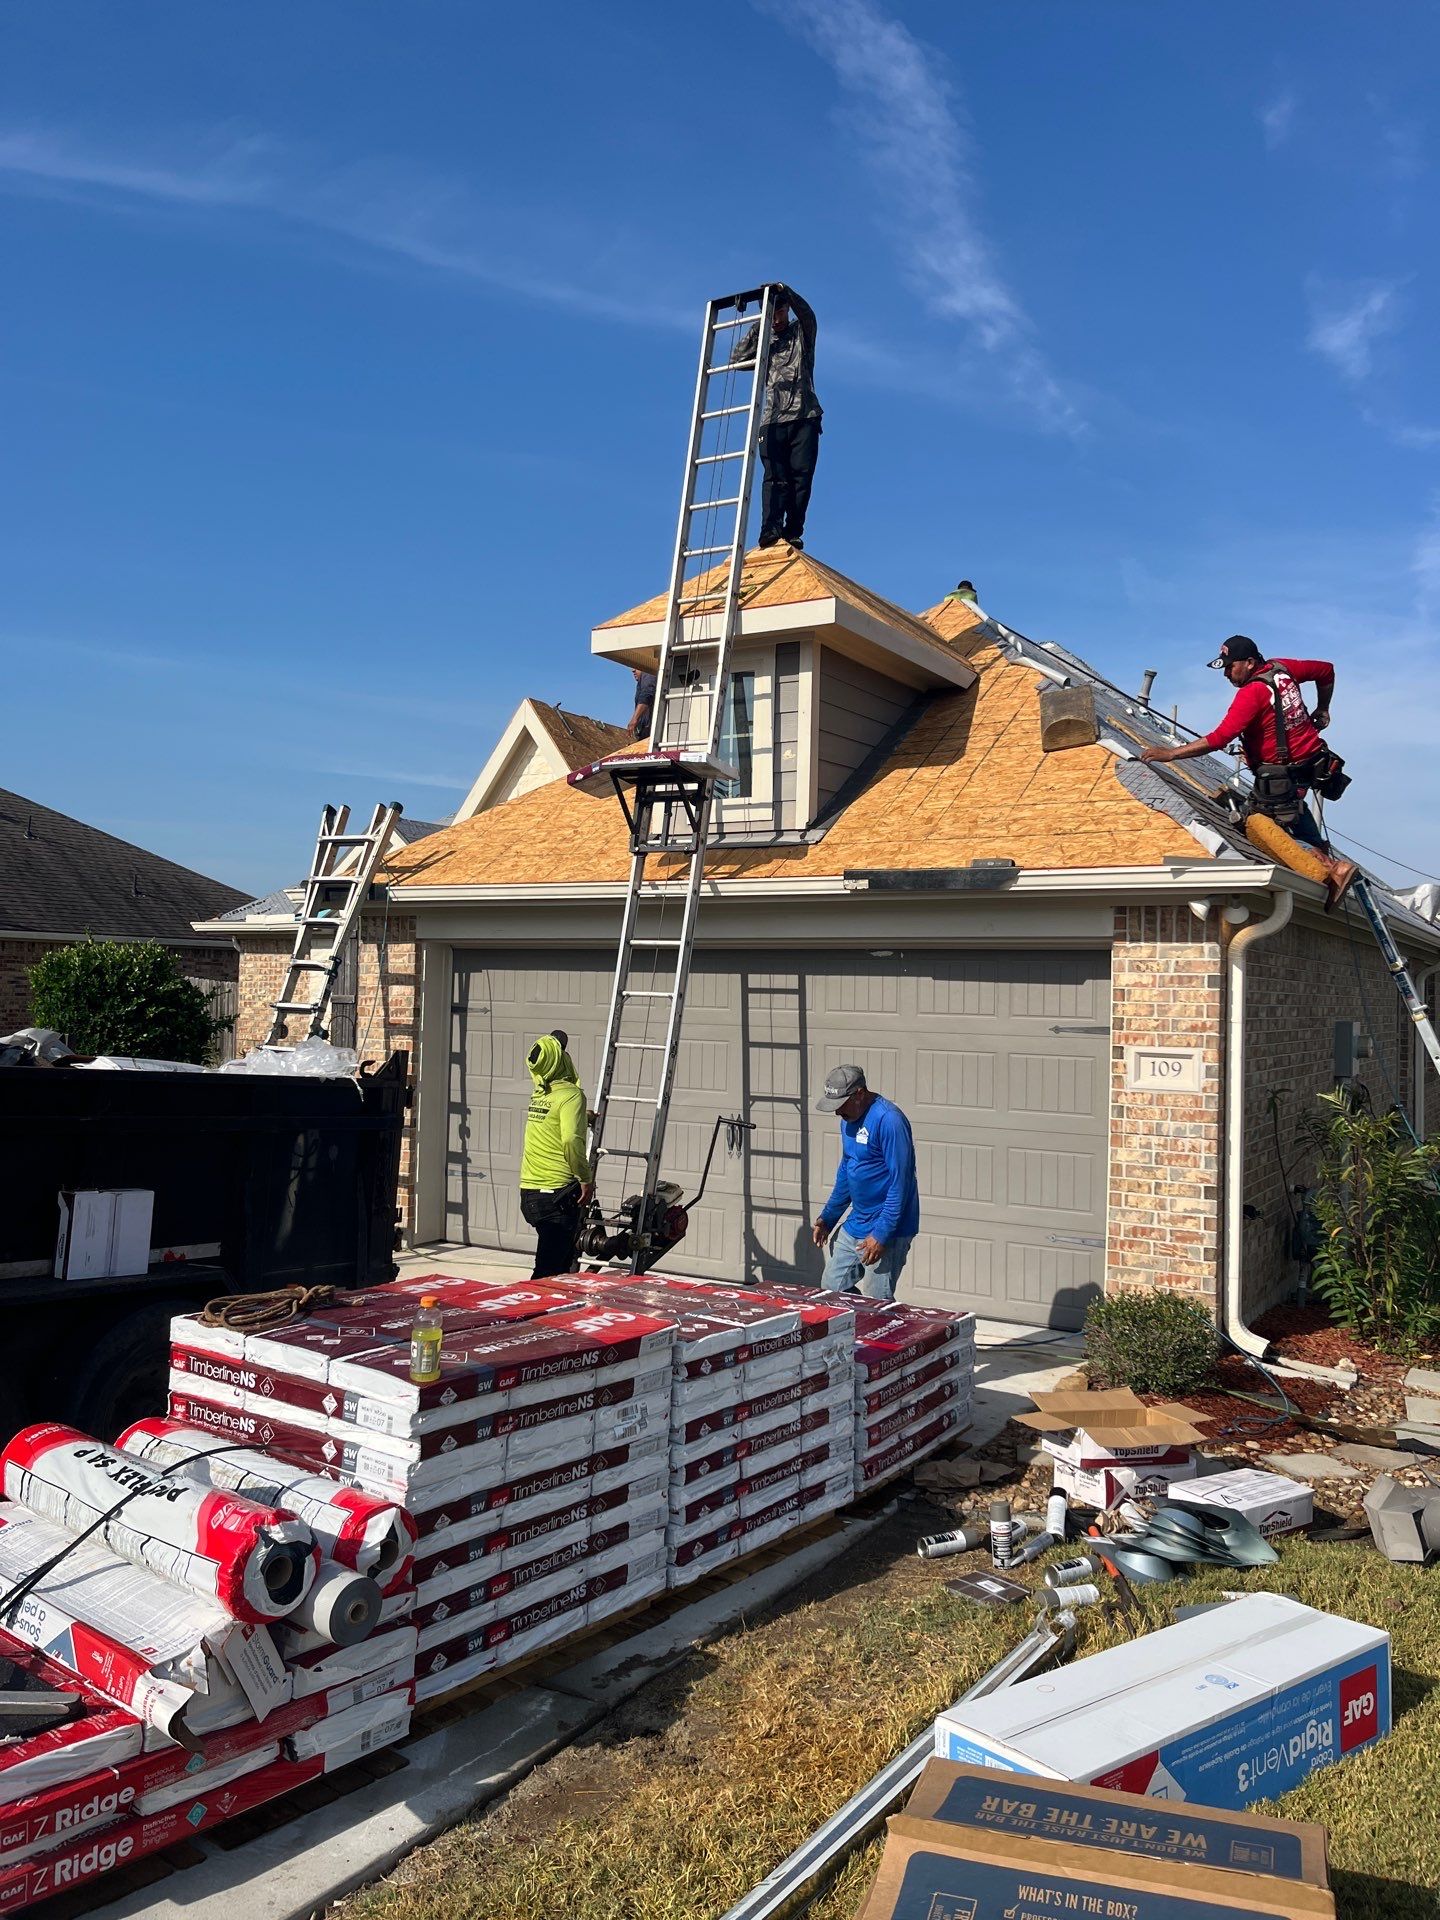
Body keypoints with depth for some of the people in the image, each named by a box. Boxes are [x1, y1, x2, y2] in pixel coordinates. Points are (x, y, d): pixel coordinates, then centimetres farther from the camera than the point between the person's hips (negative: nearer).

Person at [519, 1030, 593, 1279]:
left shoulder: (538, 1093, 10)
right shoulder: (570, 1094, -14)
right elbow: (571, 1139, -27)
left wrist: (583, 1117, 35)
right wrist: (586, 1178, -16)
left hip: (529, 1190, 8)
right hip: (557, 1193, -8)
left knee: (562, 1259, 21)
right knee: (549, 1269, -5)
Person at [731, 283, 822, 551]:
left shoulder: (801, 333, 15)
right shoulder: (762, 341, 20)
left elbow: (807, 314, -6)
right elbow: (736, 360, 7)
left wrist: (784, 290, -19)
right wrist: (755, 329, 1)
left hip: (804, 418, -1)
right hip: (772, 421, 1)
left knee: (801, 475, -10)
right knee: (775, 476, -12)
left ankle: (792, 532, -9)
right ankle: (771, 530, -24)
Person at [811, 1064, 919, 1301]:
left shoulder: (888, 1120, -20)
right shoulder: (849, 1118, 8)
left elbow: (900, 1182, -22)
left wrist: (881, 1234, -23)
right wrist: (827, 1217, 18)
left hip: (886, 1230, -9)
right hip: (855, 1223, 9)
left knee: (877, 1304, -5)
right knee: (831, 1287, 13)